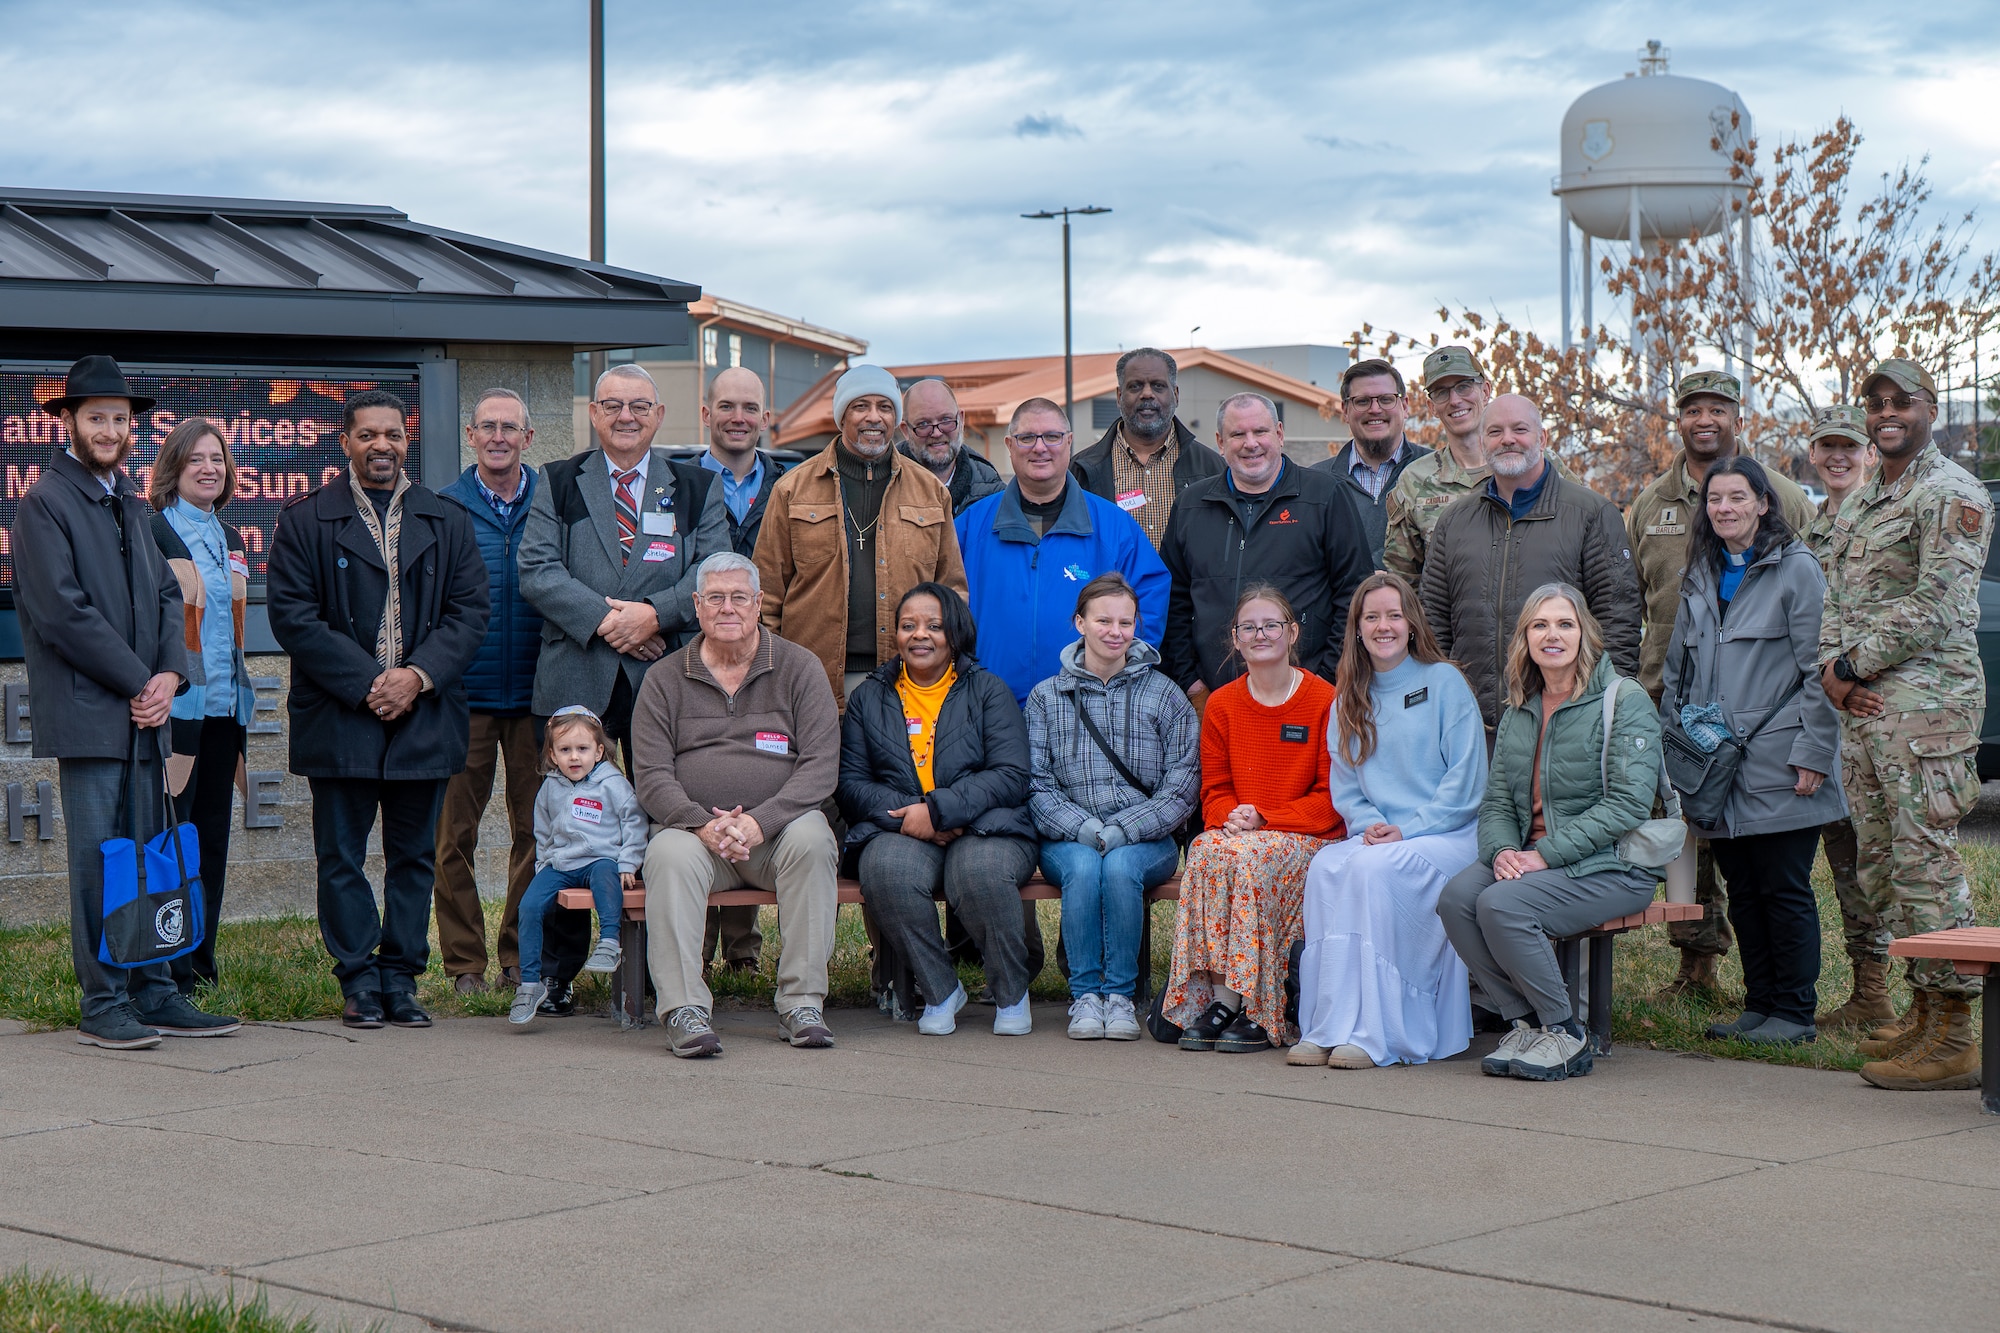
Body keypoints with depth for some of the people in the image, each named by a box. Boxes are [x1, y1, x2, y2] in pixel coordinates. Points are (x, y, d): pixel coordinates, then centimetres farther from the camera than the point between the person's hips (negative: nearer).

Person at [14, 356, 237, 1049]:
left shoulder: (132, 505, 19)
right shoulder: (44, 504, -6)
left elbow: (166, 594, 16)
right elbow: (64, 610, -14)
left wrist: (169, 674, -2)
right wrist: (139, 682, -11)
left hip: (143, 713, 7)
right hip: (87, 715, -7)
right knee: (98, 861, -4)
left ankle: (154, 994, 12)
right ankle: (102, 1006, 1)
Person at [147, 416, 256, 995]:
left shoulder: (231, 540, 17)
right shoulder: (150, 534, -5)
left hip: (224, 707, 7)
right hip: (176, 706, -7)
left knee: (213, 833, 10)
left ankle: (201, 960, 16)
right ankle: (170, 967, -4)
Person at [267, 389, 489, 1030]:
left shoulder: (447, 521, 11)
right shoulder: (305, 520, 3)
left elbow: (471, 611, 5)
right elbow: (292, 615, -5)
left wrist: (417, 676, -10)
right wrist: (366, 682, -13)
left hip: (424, 714, 2)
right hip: (338, 715, -2)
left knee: (414, 856, 6)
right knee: (342, 856, 1)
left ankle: (402, 977, 14)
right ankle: (360, 980, 9)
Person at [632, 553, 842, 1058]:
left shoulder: (800, 668, 7)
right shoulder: (664, 680, 10)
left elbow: (821, 766, -3)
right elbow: (652, 777, 2)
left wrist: (759, 822, -18)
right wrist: (703, 824, -18)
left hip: (778, 830, 0)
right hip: (695, 830, 1)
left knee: (811, 838, -32)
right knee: (669, 853, -32)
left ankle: (802, 1002, -29)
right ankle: (683, 1008, -34)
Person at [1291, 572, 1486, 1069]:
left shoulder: (1445, 683, 2)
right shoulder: (1349, 697, 17)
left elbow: (1467, 779, -5)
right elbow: (1342, 781, 14)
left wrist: (1407, 830, -13)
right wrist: (1371, 823, -7)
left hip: (1448, 836, -4)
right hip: (1373, 836, 4)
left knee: (1373, 868, -34)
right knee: (1326, 867, -29)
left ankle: (1372, 1033, -32)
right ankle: (1326, 1026, -30)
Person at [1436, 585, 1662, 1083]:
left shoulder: (1625, 701, -7)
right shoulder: (1519, 713, 15)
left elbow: (1627, 805, -16)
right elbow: (1497, 802, 12)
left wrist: (1546, 855, -20)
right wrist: (1502, 850, -13)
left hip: (1612, 865, -6)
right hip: (1529, 859, 6)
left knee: (1502, 906, -30)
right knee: (1456, 897, -22)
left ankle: (1565, 1036, -12)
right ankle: (1525, 1022, -8)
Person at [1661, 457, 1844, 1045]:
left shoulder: (1797, 569, -4)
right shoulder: (1701, 577, 16)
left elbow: (1818, 668, -8)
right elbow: (1678, 669, 22)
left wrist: (1813, 753, -13)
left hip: (1777, 766, -6)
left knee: (1784, 891, -2)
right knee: (1742, 892, 10)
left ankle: (1794, 1013, 5)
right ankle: (1759, 1004, 18)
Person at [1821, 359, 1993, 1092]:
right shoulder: (1859, 502, 20)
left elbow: (1938, 606, -16)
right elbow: (1836, 596, 19)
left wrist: (1857, 664, -11)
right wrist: (1832, 667, 0)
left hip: (1925, 700, -9)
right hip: (1862, 705, 9)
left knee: (1927, 863, -10)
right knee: (1882, 864, 12)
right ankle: (1924, 1010, 22)